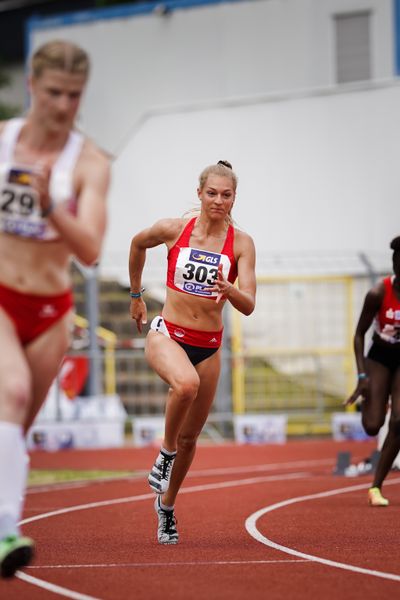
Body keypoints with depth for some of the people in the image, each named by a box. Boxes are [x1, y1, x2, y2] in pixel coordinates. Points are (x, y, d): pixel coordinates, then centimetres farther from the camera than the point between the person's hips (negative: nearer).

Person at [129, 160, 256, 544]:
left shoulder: (241, 243, -7)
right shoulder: (173, 230, -6)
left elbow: (248, 306, -12)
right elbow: (137, 244, 15)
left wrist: (229, 290, -33)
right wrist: (136, 295, 22)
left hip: (208, 346, 2)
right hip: (167, 334, -2)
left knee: (189, 437, 10)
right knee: (186, 383, -37)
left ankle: (166, 505, 33)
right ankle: (166, 452, -11)